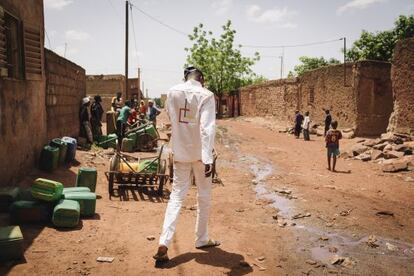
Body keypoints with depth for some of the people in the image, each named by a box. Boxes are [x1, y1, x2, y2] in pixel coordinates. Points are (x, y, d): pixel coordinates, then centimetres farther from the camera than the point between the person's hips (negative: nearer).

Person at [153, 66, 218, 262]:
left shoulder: (172, 92, 1)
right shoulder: (206, 95, -12)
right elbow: (207, 128, -23)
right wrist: (208, 159, -27)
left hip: (180, 152, 3)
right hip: (200, 153, -3)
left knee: (177, 195, 8)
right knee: (204, 196, 14)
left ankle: (163, 243, -3)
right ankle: (202, 239, 26)